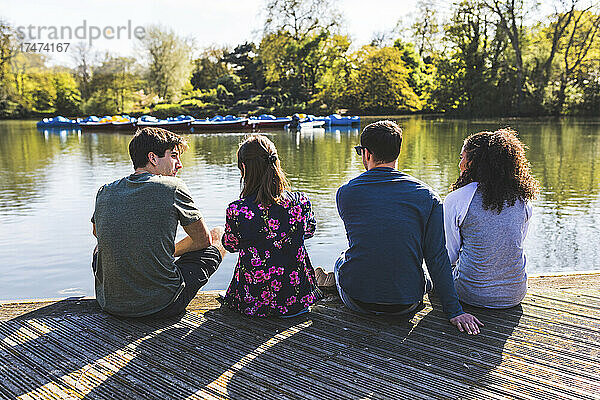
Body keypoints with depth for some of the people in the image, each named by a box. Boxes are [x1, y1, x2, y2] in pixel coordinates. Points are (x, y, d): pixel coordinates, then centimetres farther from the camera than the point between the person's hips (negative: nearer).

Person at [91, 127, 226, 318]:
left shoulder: (105, 192, 1)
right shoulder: (173, 187, -12)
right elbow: (203, 240, 1)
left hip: (110, 305, 5)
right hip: (162, 307, -5)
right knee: (218, 235, 14)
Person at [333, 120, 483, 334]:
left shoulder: (345, 193, -7)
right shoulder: (427, 196, -8)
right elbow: (437, 258, -9)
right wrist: (454, 310, -2)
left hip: (357, 301, 0)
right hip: (406, 304, 1)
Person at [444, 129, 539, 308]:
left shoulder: (455, 201, -16)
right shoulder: (523, 200, -4)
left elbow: (450, 256, -6)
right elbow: (518, 245, 12)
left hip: (473, 295, -3)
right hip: (516, 294, 4)